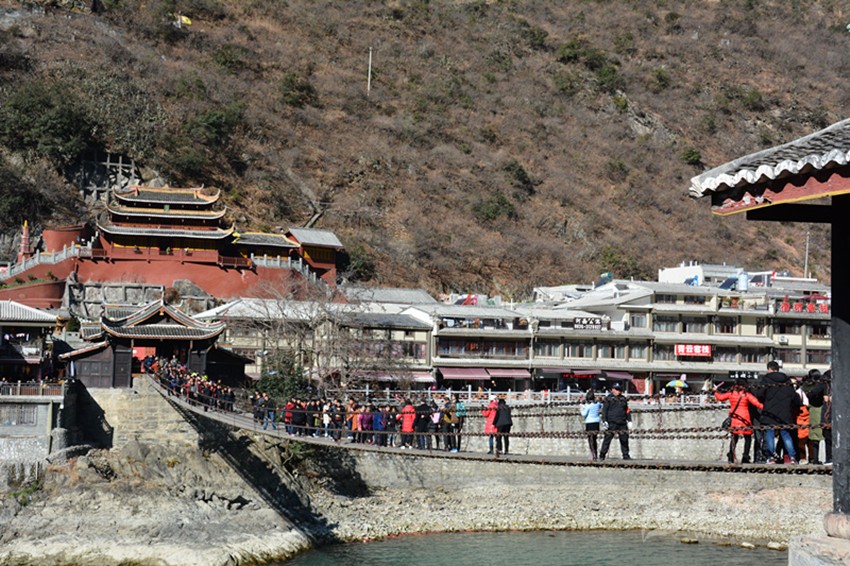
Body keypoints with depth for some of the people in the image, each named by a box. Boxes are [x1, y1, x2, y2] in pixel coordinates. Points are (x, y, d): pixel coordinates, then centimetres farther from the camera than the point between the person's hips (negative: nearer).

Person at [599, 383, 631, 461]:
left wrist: (629, 420, 16)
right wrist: (604, 421, -10)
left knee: (624, 439, 4)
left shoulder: (623, 398, 17)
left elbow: (627, 410, 22)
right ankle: (602, 455, 0)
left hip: (622, 423, 4)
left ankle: (626, 455, 14)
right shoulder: (608, 398, 2)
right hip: (612, 423, -4)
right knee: (607, 439, -4)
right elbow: (604, 410, -2)